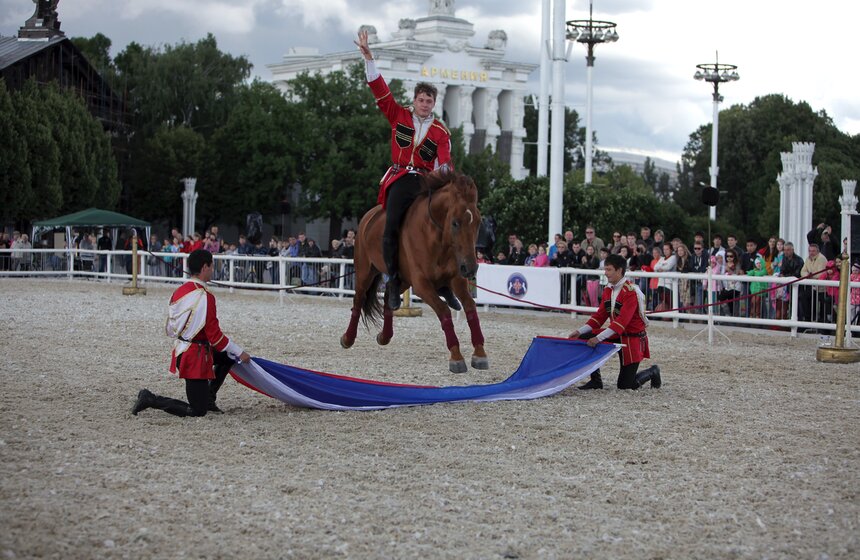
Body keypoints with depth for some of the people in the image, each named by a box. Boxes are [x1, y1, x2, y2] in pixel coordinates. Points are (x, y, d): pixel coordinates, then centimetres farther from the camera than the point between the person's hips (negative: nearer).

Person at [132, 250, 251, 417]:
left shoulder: (179, 292, 5)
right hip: (196, 357, -9)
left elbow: (170, 330, 12)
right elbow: (214, 335, -18)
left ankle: (208, 398, 25)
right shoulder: (205, 297, -20)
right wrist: (240, 352, -6)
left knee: (228, 356, 25)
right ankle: (151, 400, -5)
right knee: (198, 411, 0)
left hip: (180, 351, 9)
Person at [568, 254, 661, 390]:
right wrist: (580, 331, -7)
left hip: (632, 338, -8)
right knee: (584, 339, -10)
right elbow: (600, 315, 6)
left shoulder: (631, 291, -22)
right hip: (616, 335, 8)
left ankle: (652, 372, 25)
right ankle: (595, 381, -2)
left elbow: (622, 320, -30)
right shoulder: (608, 290, 5)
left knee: (625, 385, -6)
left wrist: (599, 338, -36)